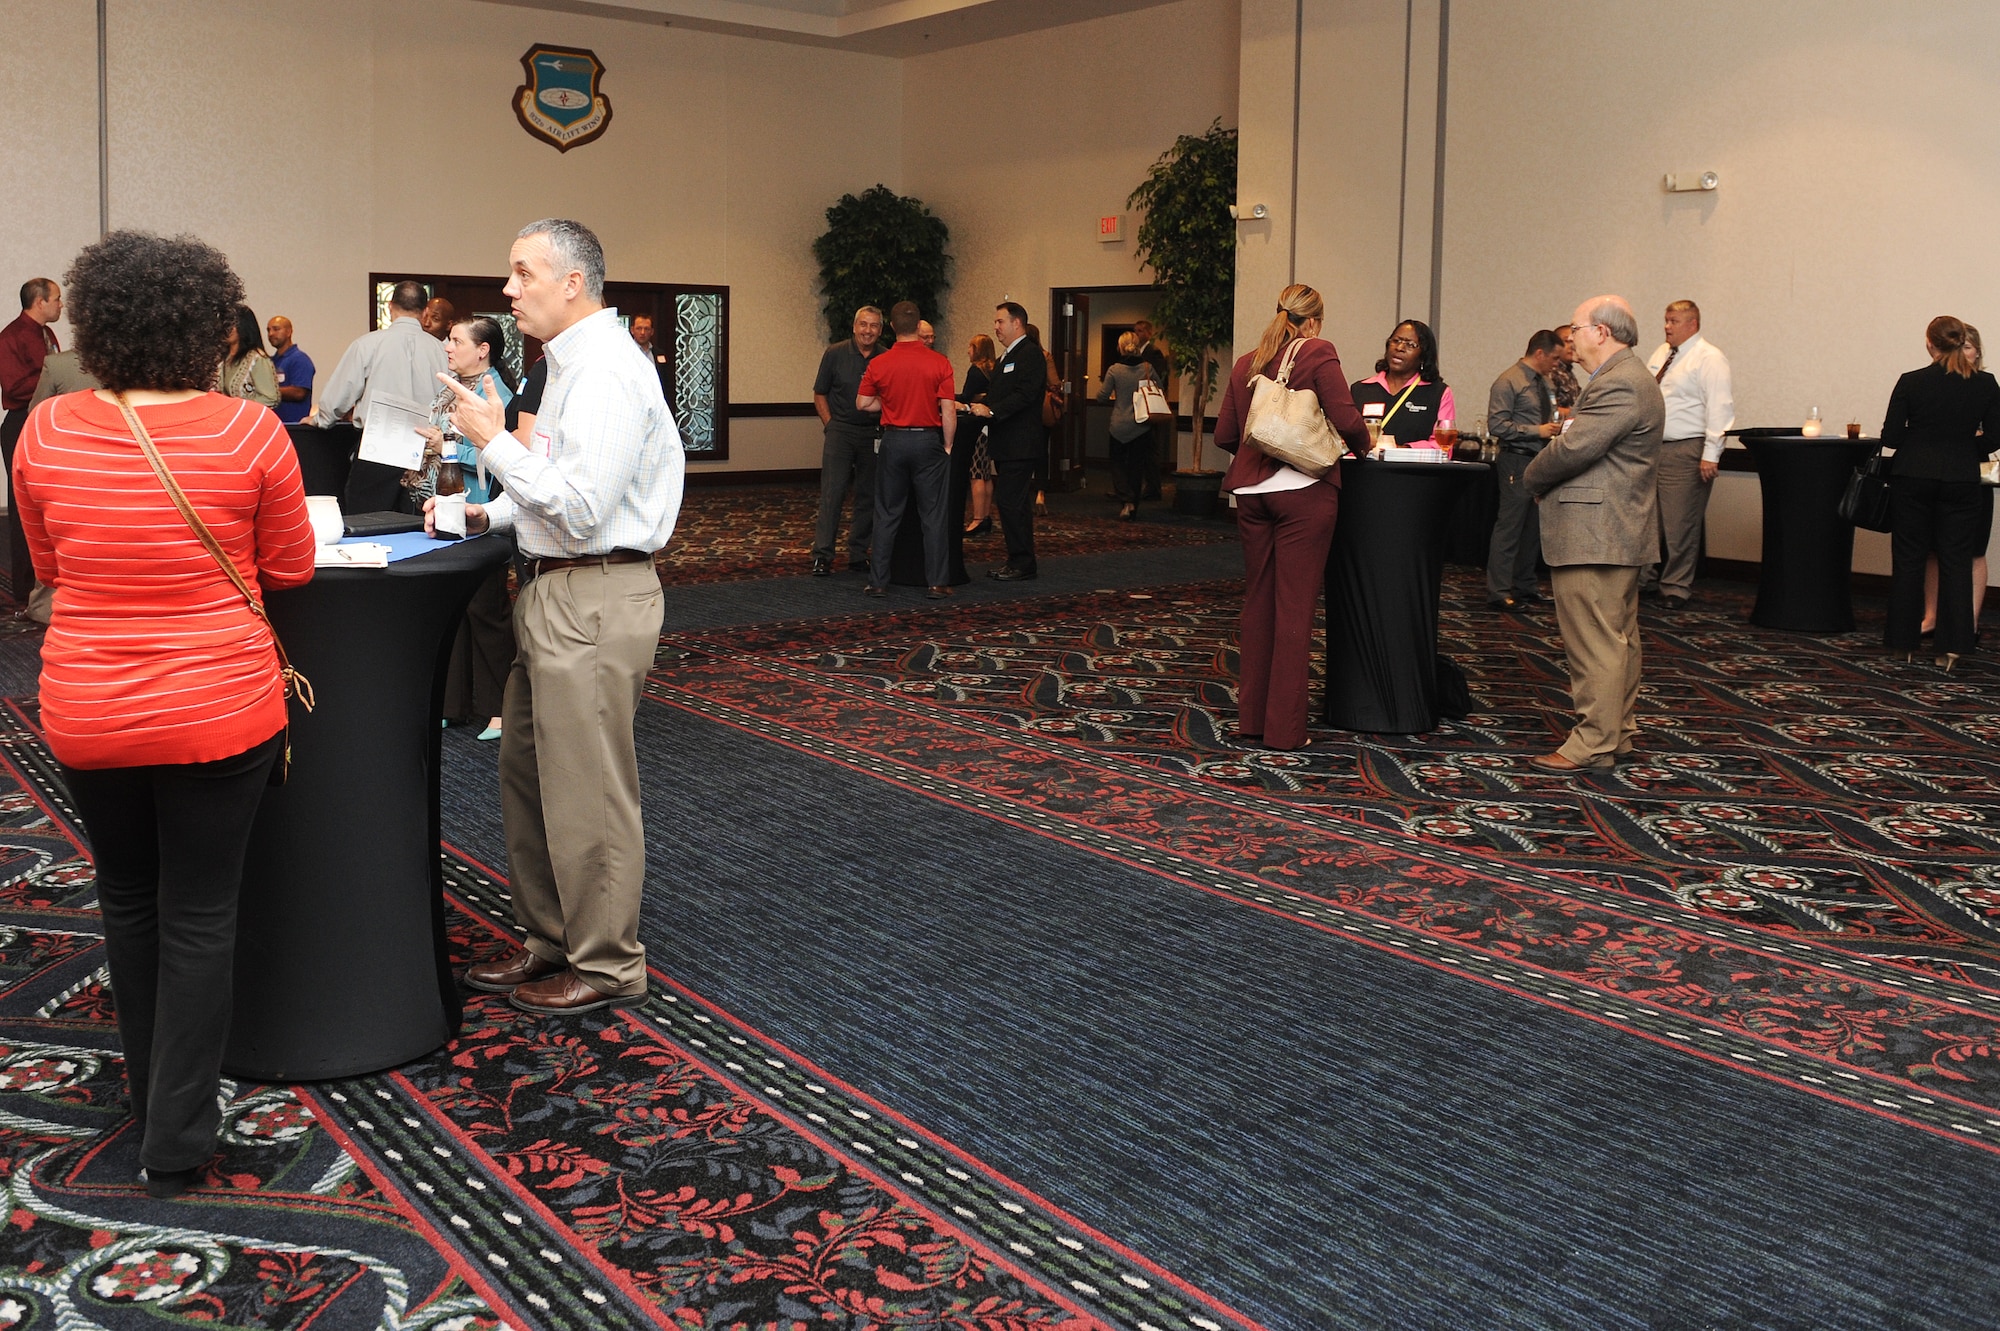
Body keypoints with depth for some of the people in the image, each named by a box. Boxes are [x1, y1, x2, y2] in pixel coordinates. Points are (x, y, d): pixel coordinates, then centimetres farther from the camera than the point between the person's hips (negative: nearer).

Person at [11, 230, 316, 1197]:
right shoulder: (250, 434, -15)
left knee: (128, 903, 22)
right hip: (219, 711, -3)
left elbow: (49, 567, 8)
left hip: (86, 717, 3)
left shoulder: (45, 433, -6)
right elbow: (291, 569, -3)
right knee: (198, 918, 8)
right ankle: (176, 1143, 14)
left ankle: (149, 1096, 40)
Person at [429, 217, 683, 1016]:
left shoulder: (606, 372, -17)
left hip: (592, 600, -11)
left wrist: (494, 444, -15)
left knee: (589, 792, 0)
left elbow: (582, 510, -24)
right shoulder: (572, 365, 16)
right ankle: (550, 941, 32)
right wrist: (487, 515, 10)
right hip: (555, 592, 11)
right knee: (527, 772, 18)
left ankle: (607, 965, 14)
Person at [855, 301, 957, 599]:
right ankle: (938, 582, 4)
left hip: (893, 440, 2)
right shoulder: (939, 363, -7)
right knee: (934, 516, 4)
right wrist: (947, 445, 2)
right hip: (928, 440, -1)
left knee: (887, 515, 10)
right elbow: (948, 411, -9)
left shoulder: (878, 364, -3)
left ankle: (878, 581, 11)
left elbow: (863, 403, 5)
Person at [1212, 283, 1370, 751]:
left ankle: (1251, 718, 17)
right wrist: (1365, 446, 8)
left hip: (1251, 490, 5)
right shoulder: (1318, 353, -4)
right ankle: (1285, 727, 1)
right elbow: (1346, 419, -11)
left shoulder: (1245, 363, 12)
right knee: (1295, 607, -1)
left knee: (1258, 602, 13)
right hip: (1303, 490, -5)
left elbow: (1224, 435, 12)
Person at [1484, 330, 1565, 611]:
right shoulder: (1509, 382, -10)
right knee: (1509, 526, -9)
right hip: (1517, 461, -9)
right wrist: (1537, 431, -18)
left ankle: (1524, 585, 25)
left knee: (1534, 526, 14)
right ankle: (1499, 593, -6)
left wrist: (1556, 426, 9)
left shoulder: (1544, 383, 16)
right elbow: (1496, 425, -17)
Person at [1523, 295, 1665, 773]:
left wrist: (1534, 478, -6)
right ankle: (1620, 731, 24)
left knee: (1595, 642, -7)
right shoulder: (1628, 378, 19)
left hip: (1594, 536, -11)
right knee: (1619, 638, 16)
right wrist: (1545, 477, 3)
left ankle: (1594, 743, -3)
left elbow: (1572, 450, -23)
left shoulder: (1617, 385, -18)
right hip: (1617, 533, 11)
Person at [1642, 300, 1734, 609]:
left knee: (1680, 523, -4)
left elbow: (1719, 407, -14)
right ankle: (1646, 580, 25)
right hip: (1652, 447, 8)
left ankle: (1675, 588, 5)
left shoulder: (1709, 358, -8)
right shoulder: (1660, 354, 15)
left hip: (1686, 452, -8)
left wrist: (1711, 454, -20)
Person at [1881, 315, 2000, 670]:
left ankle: (1904, 642, 12)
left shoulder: (1911, 382, -8)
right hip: (1961, 481, 1)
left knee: (1907, 559, 8)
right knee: (1956, 561, 6)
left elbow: (1890, 437, -6)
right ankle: (1951, 646, 2)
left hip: (1913, 478, -1)